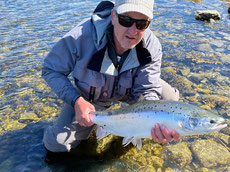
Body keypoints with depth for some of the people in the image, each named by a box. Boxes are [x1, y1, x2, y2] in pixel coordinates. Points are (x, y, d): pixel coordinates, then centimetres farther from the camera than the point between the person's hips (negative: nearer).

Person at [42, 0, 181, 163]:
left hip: (128, 89, 2)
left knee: (170, 97, -21)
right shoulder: (81, 36, -35)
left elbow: (148, 91, -24)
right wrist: (76, 100, -36)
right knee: (56, 143, -12)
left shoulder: (152, 47, -27)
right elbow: (51, 70, -22)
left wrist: (155, 123, -46)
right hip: (87, 95, -1)